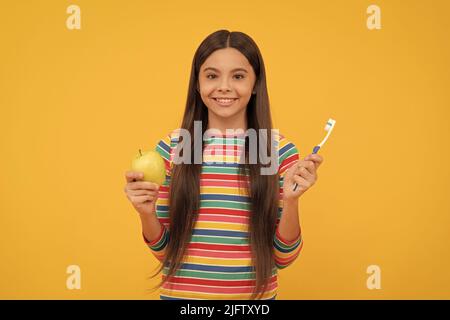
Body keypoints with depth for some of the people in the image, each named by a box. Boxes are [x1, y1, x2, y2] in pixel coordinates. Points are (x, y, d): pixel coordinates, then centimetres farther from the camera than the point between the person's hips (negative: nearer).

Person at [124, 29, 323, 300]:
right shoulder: (171, 147, -5)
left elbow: (283, 257, -4)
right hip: (180, 294, 1)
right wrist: (147, 213, -17)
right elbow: (164, 250, 1)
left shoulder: (280, 151, -7)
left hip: (255, 295, 0)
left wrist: (291, 200, -19)